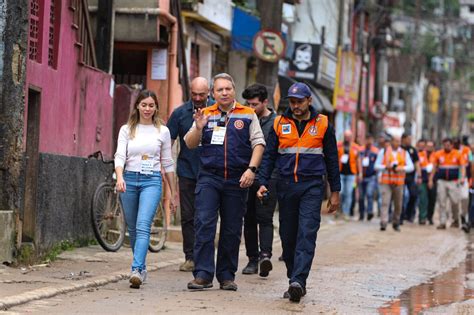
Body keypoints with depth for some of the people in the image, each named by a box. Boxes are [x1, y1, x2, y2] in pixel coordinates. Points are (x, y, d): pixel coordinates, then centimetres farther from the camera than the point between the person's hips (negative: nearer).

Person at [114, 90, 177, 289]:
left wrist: (173, 193, 11)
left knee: (143, 226, -19)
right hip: (130, 179, 2)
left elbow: (167, 164, 11)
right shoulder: (127, 130, 7)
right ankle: (141, 268, 24)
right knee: (132, 229, 9)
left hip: (152, 181, -2)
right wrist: (119, 178, -23)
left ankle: (136, 270, -29)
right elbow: (120, 156, -3)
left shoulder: (162, 131, 7)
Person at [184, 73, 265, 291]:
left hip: (237, 180, 0)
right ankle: (203, 274, -11)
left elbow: (258, 143, 3)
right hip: (209, 177, 0)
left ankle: (227, 275, 13)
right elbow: (190, 144, 9)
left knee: (232, 230, 5)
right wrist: (198, 128, -10)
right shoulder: (205, 115, 11)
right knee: (204, 225, -11)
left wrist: (251, 169, -10)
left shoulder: (248, 115, 8)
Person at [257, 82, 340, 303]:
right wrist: (263, 183, -3)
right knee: (288, 236, 6)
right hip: (286, 185, 3)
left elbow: (331, 159, 9)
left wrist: (335, 191, 7)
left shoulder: (322, 124, 5)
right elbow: (269, 156, 9)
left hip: (312, 186, -3)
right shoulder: (279, 124, 8)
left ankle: (298, 281, -22)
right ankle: (294, 281, 16)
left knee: (307, 234, -14)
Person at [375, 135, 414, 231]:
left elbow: (411, 167, 2)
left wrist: (402, 168, -17)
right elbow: (377, 166, 5)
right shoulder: (383, 151, 8)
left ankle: (396, 223, 19)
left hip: (398, 182, 2)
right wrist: (386, 167, -14)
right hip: (386, 182, -2)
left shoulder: (404, 153, 11)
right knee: (385, 202, -13)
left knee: (398, 204, 5)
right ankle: (383, 223, -18)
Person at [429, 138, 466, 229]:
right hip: (441, 181, 2)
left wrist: (462, 177, -16)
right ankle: (442, 222, 2)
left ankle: (456, 220, 17)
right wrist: (430, 179, 7)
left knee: (455, 201, -4)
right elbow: (434, 168, 11)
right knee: (441, 203, -2)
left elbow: (462, 166, -1)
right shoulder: (438, 154, 4)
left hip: (453, 182, -2)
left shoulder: (458, 154, 0)